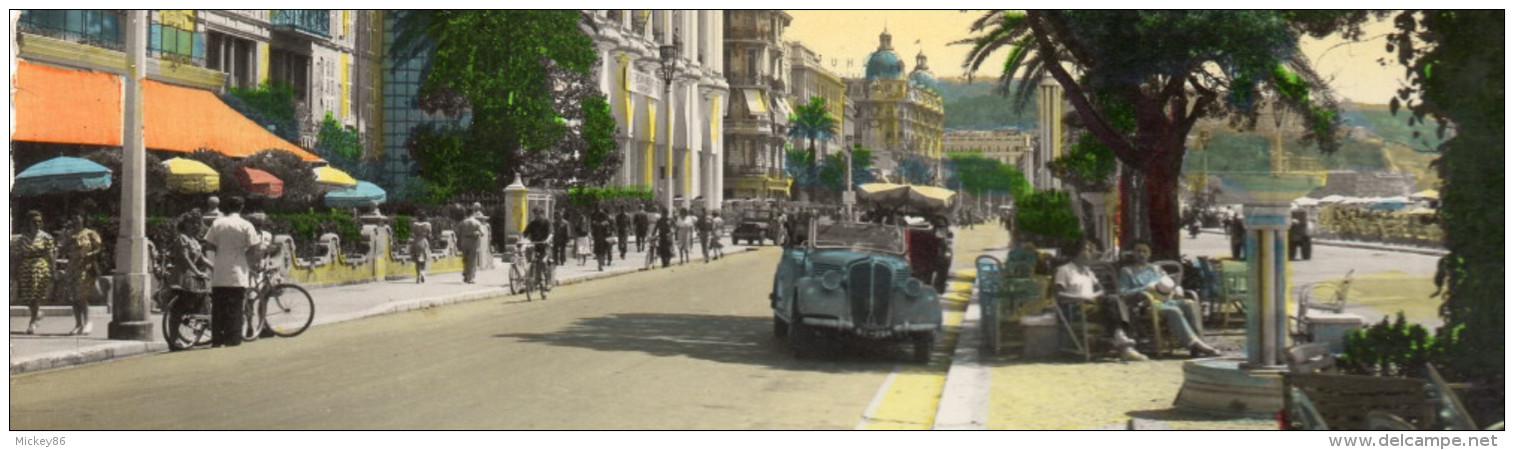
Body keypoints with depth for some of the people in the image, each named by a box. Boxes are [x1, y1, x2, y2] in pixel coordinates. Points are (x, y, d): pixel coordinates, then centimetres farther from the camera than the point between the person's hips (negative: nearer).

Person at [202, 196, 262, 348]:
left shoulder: (217, 223, 5)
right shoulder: (246, 225, -4)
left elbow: (209, 245, 5)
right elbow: (254, 249, -7)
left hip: (219, 274, 3)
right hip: (237, 273, -3)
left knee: (217, 308, 8)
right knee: (235, 308, 0)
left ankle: (216, 339, 9)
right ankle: (233, 339, -2)